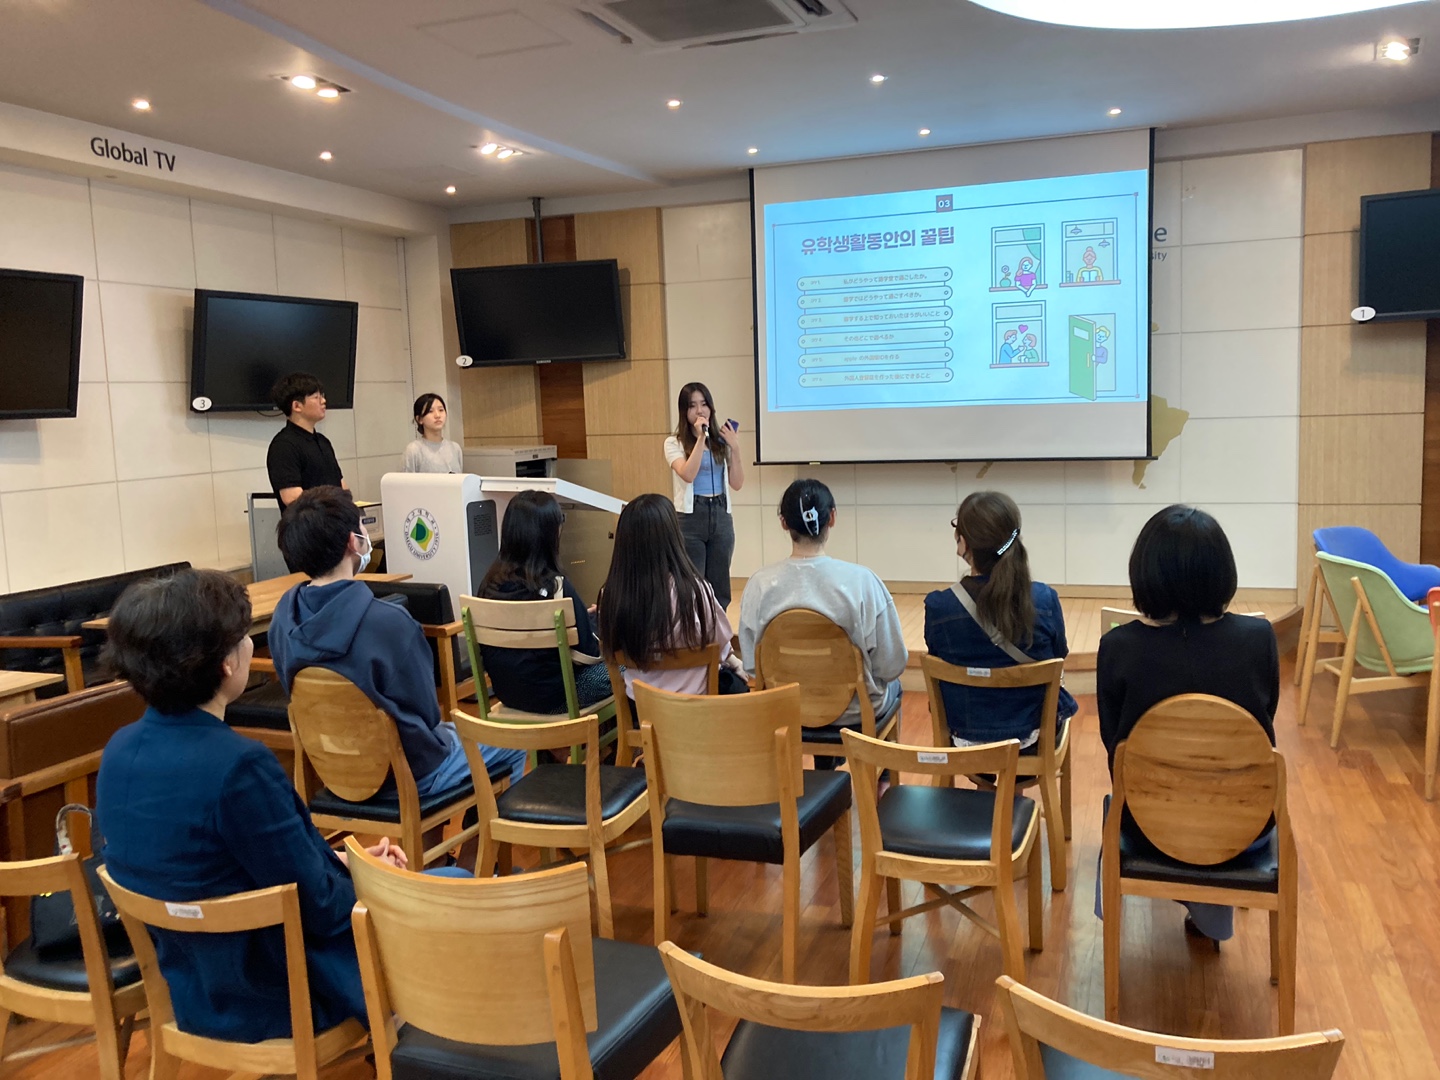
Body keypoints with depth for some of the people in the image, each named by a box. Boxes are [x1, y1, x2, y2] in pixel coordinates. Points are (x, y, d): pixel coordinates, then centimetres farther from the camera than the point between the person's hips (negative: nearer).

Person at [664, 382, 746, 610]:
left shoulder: (721, 442, 9)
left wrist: (735, 449, -6)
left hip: (721, 516, 4)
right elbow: (688, 475, -18)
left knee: (719, 589, 9)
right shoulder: (674, 443, 0)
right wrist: (700, 438, -18)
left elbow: (737, 484, 4)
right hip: (690, 518, -4)